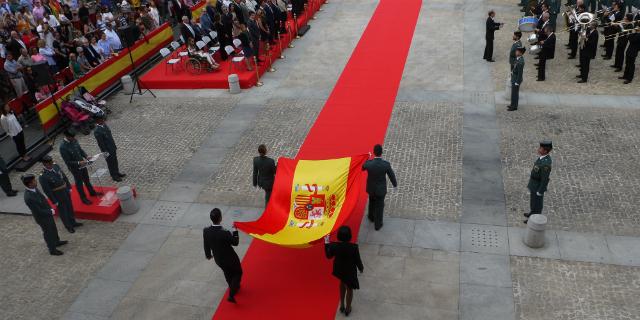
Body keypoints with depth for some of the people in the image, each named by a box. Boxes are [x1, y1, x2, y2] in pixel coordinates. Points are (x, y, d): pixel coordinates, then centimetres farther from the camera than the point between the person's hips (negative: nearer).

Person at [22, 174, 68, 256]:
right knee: (48, 233, 15)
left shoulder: (34, 188, -14)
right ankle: (52, 249, 37)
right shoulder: (28, 198, -38)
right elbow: (38, 211, -29)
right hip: (42, 218, -7)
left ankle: (57, 242, 52)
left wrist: (50, 208, -3)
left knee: (53, 228, 28)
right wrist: (51, 211, -17)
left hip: (47, 213, 7)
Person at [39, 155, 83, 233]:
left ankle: (73, 222, 47)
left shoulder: (55, 166, -11)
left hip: (65, 191, 6)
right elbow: (47, 191, -20)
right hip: (57, 195, -6)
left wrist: (69, 188, 11)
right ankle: (68, 226, 38)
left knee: (70, 207, 24)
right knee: (63, 211, 16)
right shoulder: (43, 177, -29)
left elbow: (64, 176, 4)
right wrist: (54, 202, -12)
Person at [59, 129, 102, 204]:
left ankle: (92, 192, 46)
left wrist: (86, 156, -7)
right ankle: (83, 198, 33)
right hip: (75, 168, -6)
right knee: (79, 183, 14)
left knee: (87, 179, 25)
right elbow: (68, 162, -24)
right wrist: (78, 163, -32)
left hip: (82, 164, 6)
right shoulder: (63, 147, -29)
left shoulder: (74, 140, -9)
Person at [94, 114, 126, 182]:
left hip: (112, 148, 8)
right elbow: (101, 144, -23)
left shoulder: (104, 124, -2)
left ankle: (117, 173, 42)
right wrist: (105, 152, -17)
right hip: (107, 150, -8)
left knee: (115, 161, 23)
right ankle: (114, 176, 29)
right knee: (111, 163, 11)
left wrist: (114, 146, 16)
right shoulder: (97, 131, -28)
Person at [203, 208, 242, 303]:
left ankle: (234, 287, 54)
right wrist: (235, 231, -9)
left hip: (218, 259, 5)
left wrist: (208, 255, 15)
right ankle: (231, 295, 15)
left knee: (228, 273, 31)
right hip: (230, 258, -5)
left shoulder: (206, 231, -23)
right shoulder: (225, 233, -37)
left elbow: (206, 245, -4)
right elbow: (235, 243, -18)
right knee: (238, 273, 22)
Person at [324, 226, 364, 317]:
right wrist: (361, 268, 5)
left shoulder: (333, 245, -25)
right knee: (349, 289, 23)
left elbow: (329, 256, -5)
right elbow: (357, 260, -16)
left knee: (343, 283, 34)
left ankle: (342, 305, 46)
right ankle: (347, 309, 44)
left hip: (339, 270, 3)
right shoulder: (353, 247, -31)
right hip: (350, 271, -3)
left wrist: (326, 243, 4)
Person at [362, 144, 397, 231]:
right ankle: (377, 224, 37)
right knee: (379, 207, 19)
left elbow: (363, 168, -1)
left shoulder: (368, 163, -28)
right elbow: (391, 176, -12)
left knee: (372, 202, 32)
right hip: (381, 189, -1)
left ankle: (371, 217, 56)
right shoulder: (386, 164, -30)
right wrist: (395, 184, 10)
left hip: (371, 188, 2)